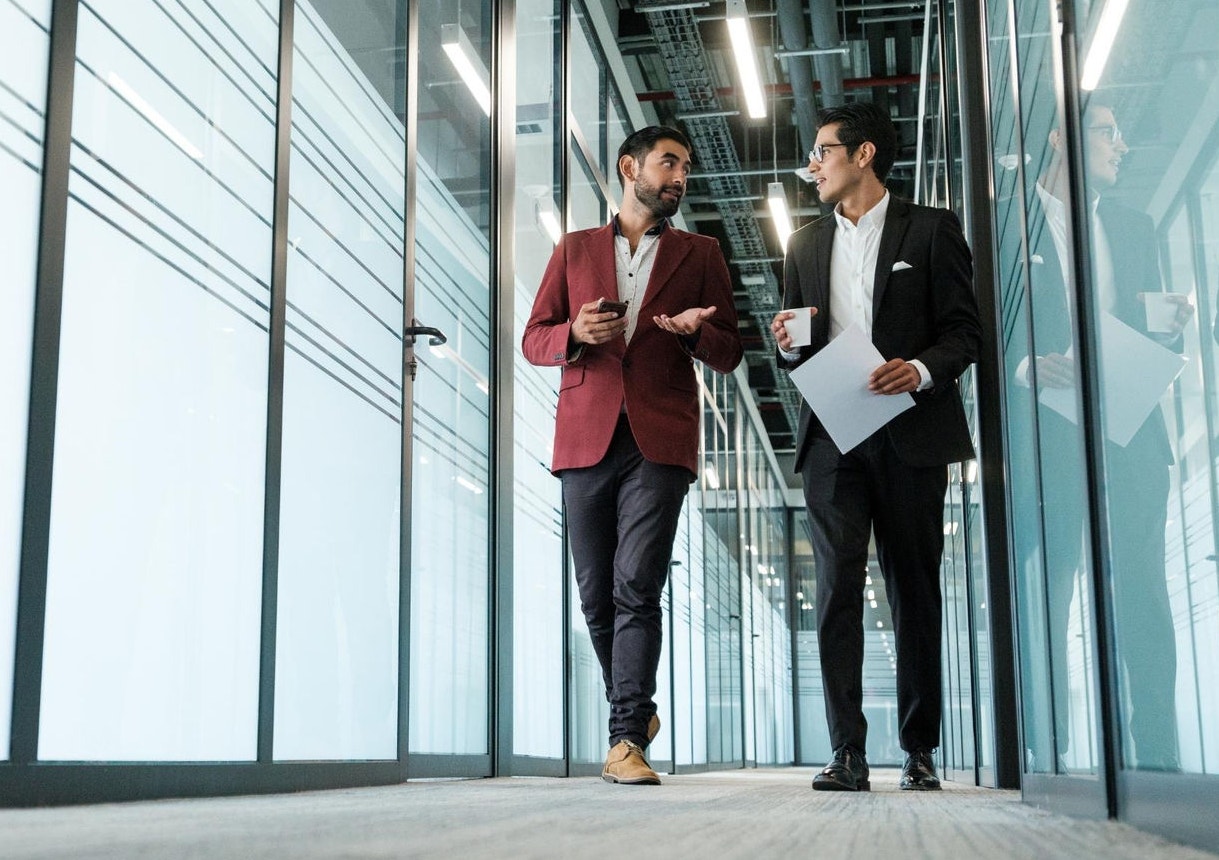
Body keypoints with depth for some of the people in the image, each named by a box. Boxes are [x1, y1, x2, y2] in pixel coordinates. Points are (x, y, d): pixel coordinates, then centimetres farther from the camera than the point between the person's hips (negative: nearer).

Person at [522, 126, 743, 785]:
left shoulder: (700, 255, 16)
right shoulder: (574, 249, 17)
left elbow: (729, 354, 13)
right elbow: (534, 340, 13)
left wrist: (696, 332, -10)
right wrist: (575, 333, -9)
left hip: (659, 440, -2)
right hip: (585, 438, 2)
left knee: (636, 587, -14)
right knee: (597, 596, 4)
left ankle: (625, 740, -13)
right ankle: (636, 709, 26)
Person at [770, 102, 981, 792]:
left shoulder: (932, 229, 6)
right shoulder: (807, 245, 19)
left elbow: (966, 331, 1)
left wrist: (922, 369, -19)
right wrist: (789, 344, -2)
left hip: (910, 436, -3)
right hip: (832, 437, 3)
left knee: (915, 591, 3)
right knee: (838, 587, -6)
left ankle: (920, 752, 11)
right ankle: (847, 754, -5)